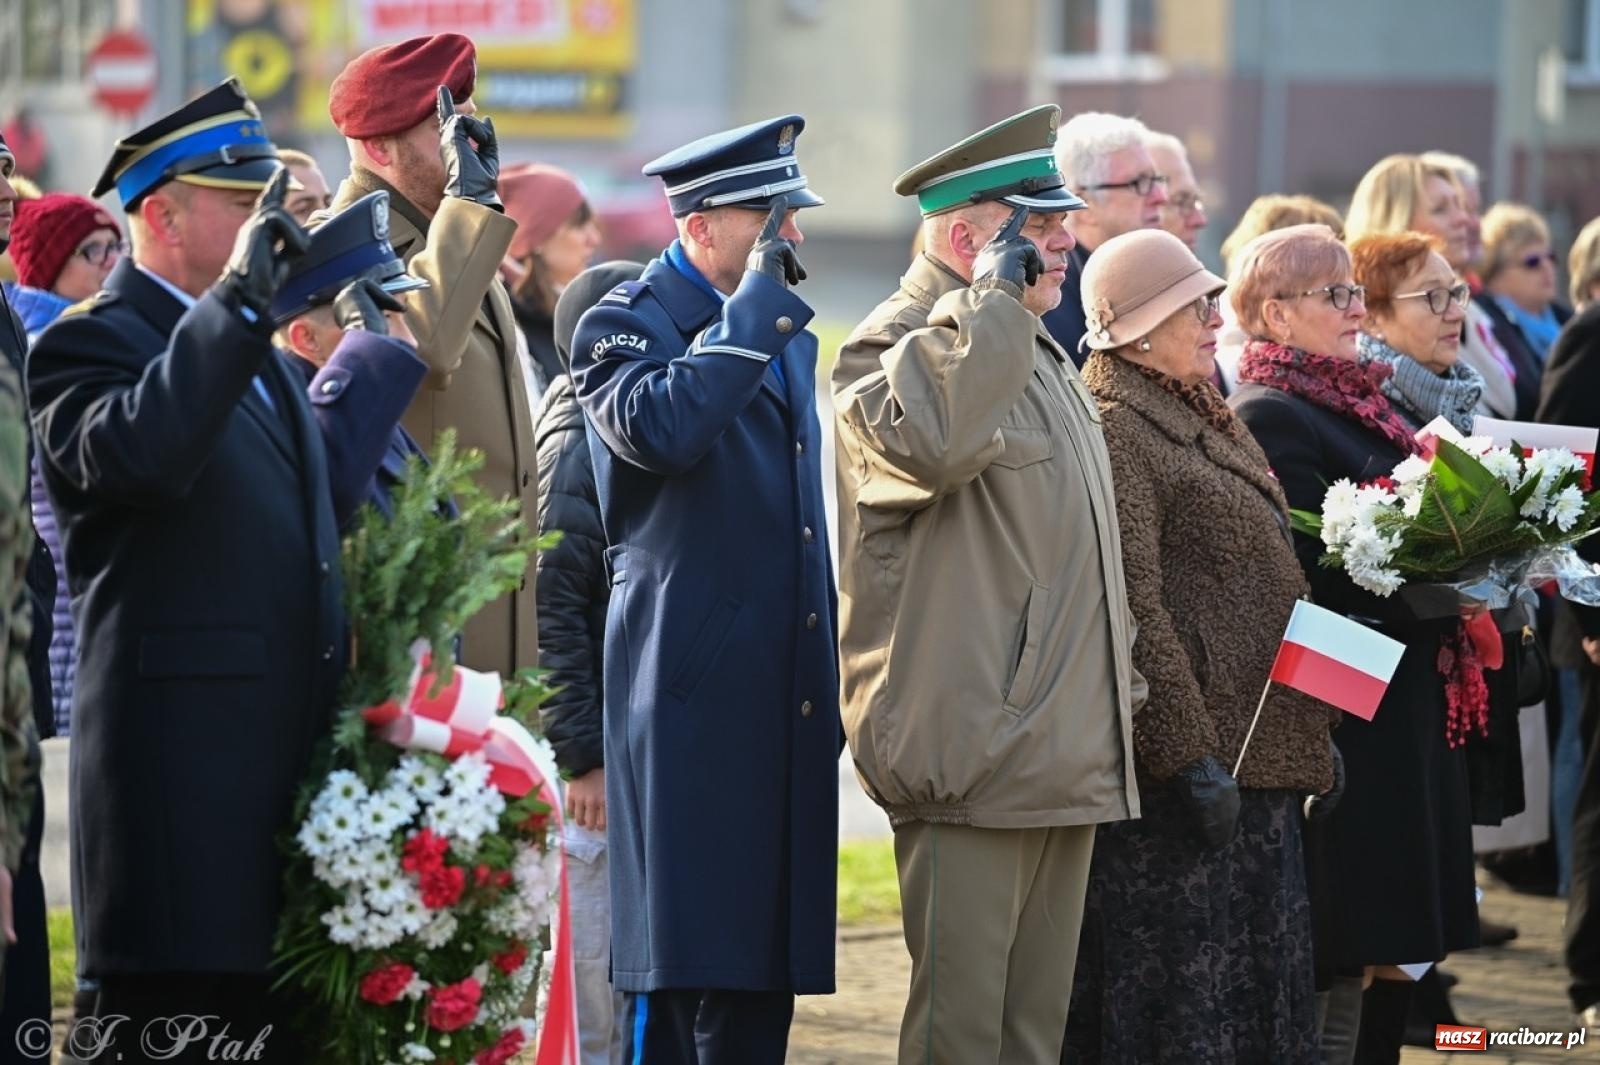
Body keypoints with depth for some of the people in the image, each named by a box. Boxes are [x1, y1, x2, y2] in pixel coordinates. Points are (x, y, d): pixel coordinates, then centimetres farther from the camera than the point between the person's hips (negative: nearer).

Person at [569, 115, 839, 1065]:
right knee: (682, 967, -6)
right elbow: (665, 427, -29)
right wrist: (756, 300, -19)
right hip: (693, 693, -7)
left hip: (787, 701, 7)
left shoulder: (788, 331, 18)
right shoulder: (628, 325, -5)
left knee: (767, 960, 8)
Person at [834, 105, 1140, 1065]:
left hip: (1068, 764, 9)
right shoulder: (893, 347, -9)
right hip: (974, 759, -9)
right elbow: (933, 437, -35)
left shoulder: (1042, 359, 23)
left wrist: (1120, 701, 28)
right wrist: (995, 295, -22)